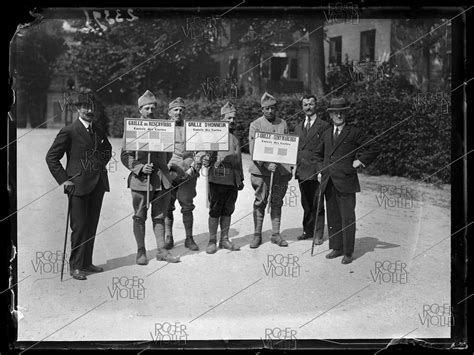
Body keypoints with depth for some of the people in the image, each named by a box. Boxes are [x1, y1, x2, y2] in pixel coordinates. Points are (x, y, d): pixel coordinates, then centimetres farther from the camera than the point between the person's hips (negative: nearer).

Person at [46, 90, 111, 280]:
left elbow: (108, 149, 30)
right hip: (79, 185, -6)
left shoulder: (98, 130, 11)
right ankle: (75, 266, 9)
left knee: (92, 226, 11)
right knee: (79, 227, -2)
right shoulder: (69, 131, -8)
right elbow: (51, 157, -5)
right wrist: (64, 179, -9)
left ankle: (87, 263, 22)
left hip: (97, 184, 6)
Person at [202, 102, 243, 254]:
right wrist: (206, 160, -30)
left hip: (233, 181, 5)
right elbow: (207, 152, -7)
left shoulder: (235, 138, 16)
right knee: (215, 211, 0)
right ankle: (212, 241, 9)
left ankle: (224, 240, 19)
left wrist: (241, 179, 22)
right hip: (218, 179, -5)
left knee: (228, 211, 10)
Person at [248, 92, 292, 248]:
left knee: (277, 202, 9)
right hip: (261, 169, -3)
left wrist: (289, 167, 11)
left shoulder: (283, 124, 11)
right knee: (260, 202, 1)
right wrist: (266, 164, -20)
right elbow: (253, 149, -8)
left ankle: (276, 234, 17)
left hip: (281, 169, 3)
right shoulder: (255, 125, -1)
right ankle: (257, 235, 11)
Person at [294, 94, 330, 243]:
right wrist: (295, 167, 10)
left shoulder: (324, 126, -2)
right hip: (302, 171, 5)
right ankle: (307, 231, 22)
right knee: (306, 204, 12)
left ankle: (318, 234, 7)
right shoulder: (298, 128, 17)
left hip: (317, 171, -5)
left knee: (317, 204, -1)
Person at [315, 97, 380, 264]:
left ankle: (348, 253, 4)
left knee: (347, 218, -3)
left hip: (345, 181, -5)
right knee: (332, 217, 10)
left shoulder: (354, 132, -1)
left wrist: (359, 161, -4)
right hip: (328, 181, 5)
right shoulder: (326, 134, 15)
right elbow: (318, 153, 32)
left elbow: (374, 149, 2)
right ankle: (336, 248, 21)